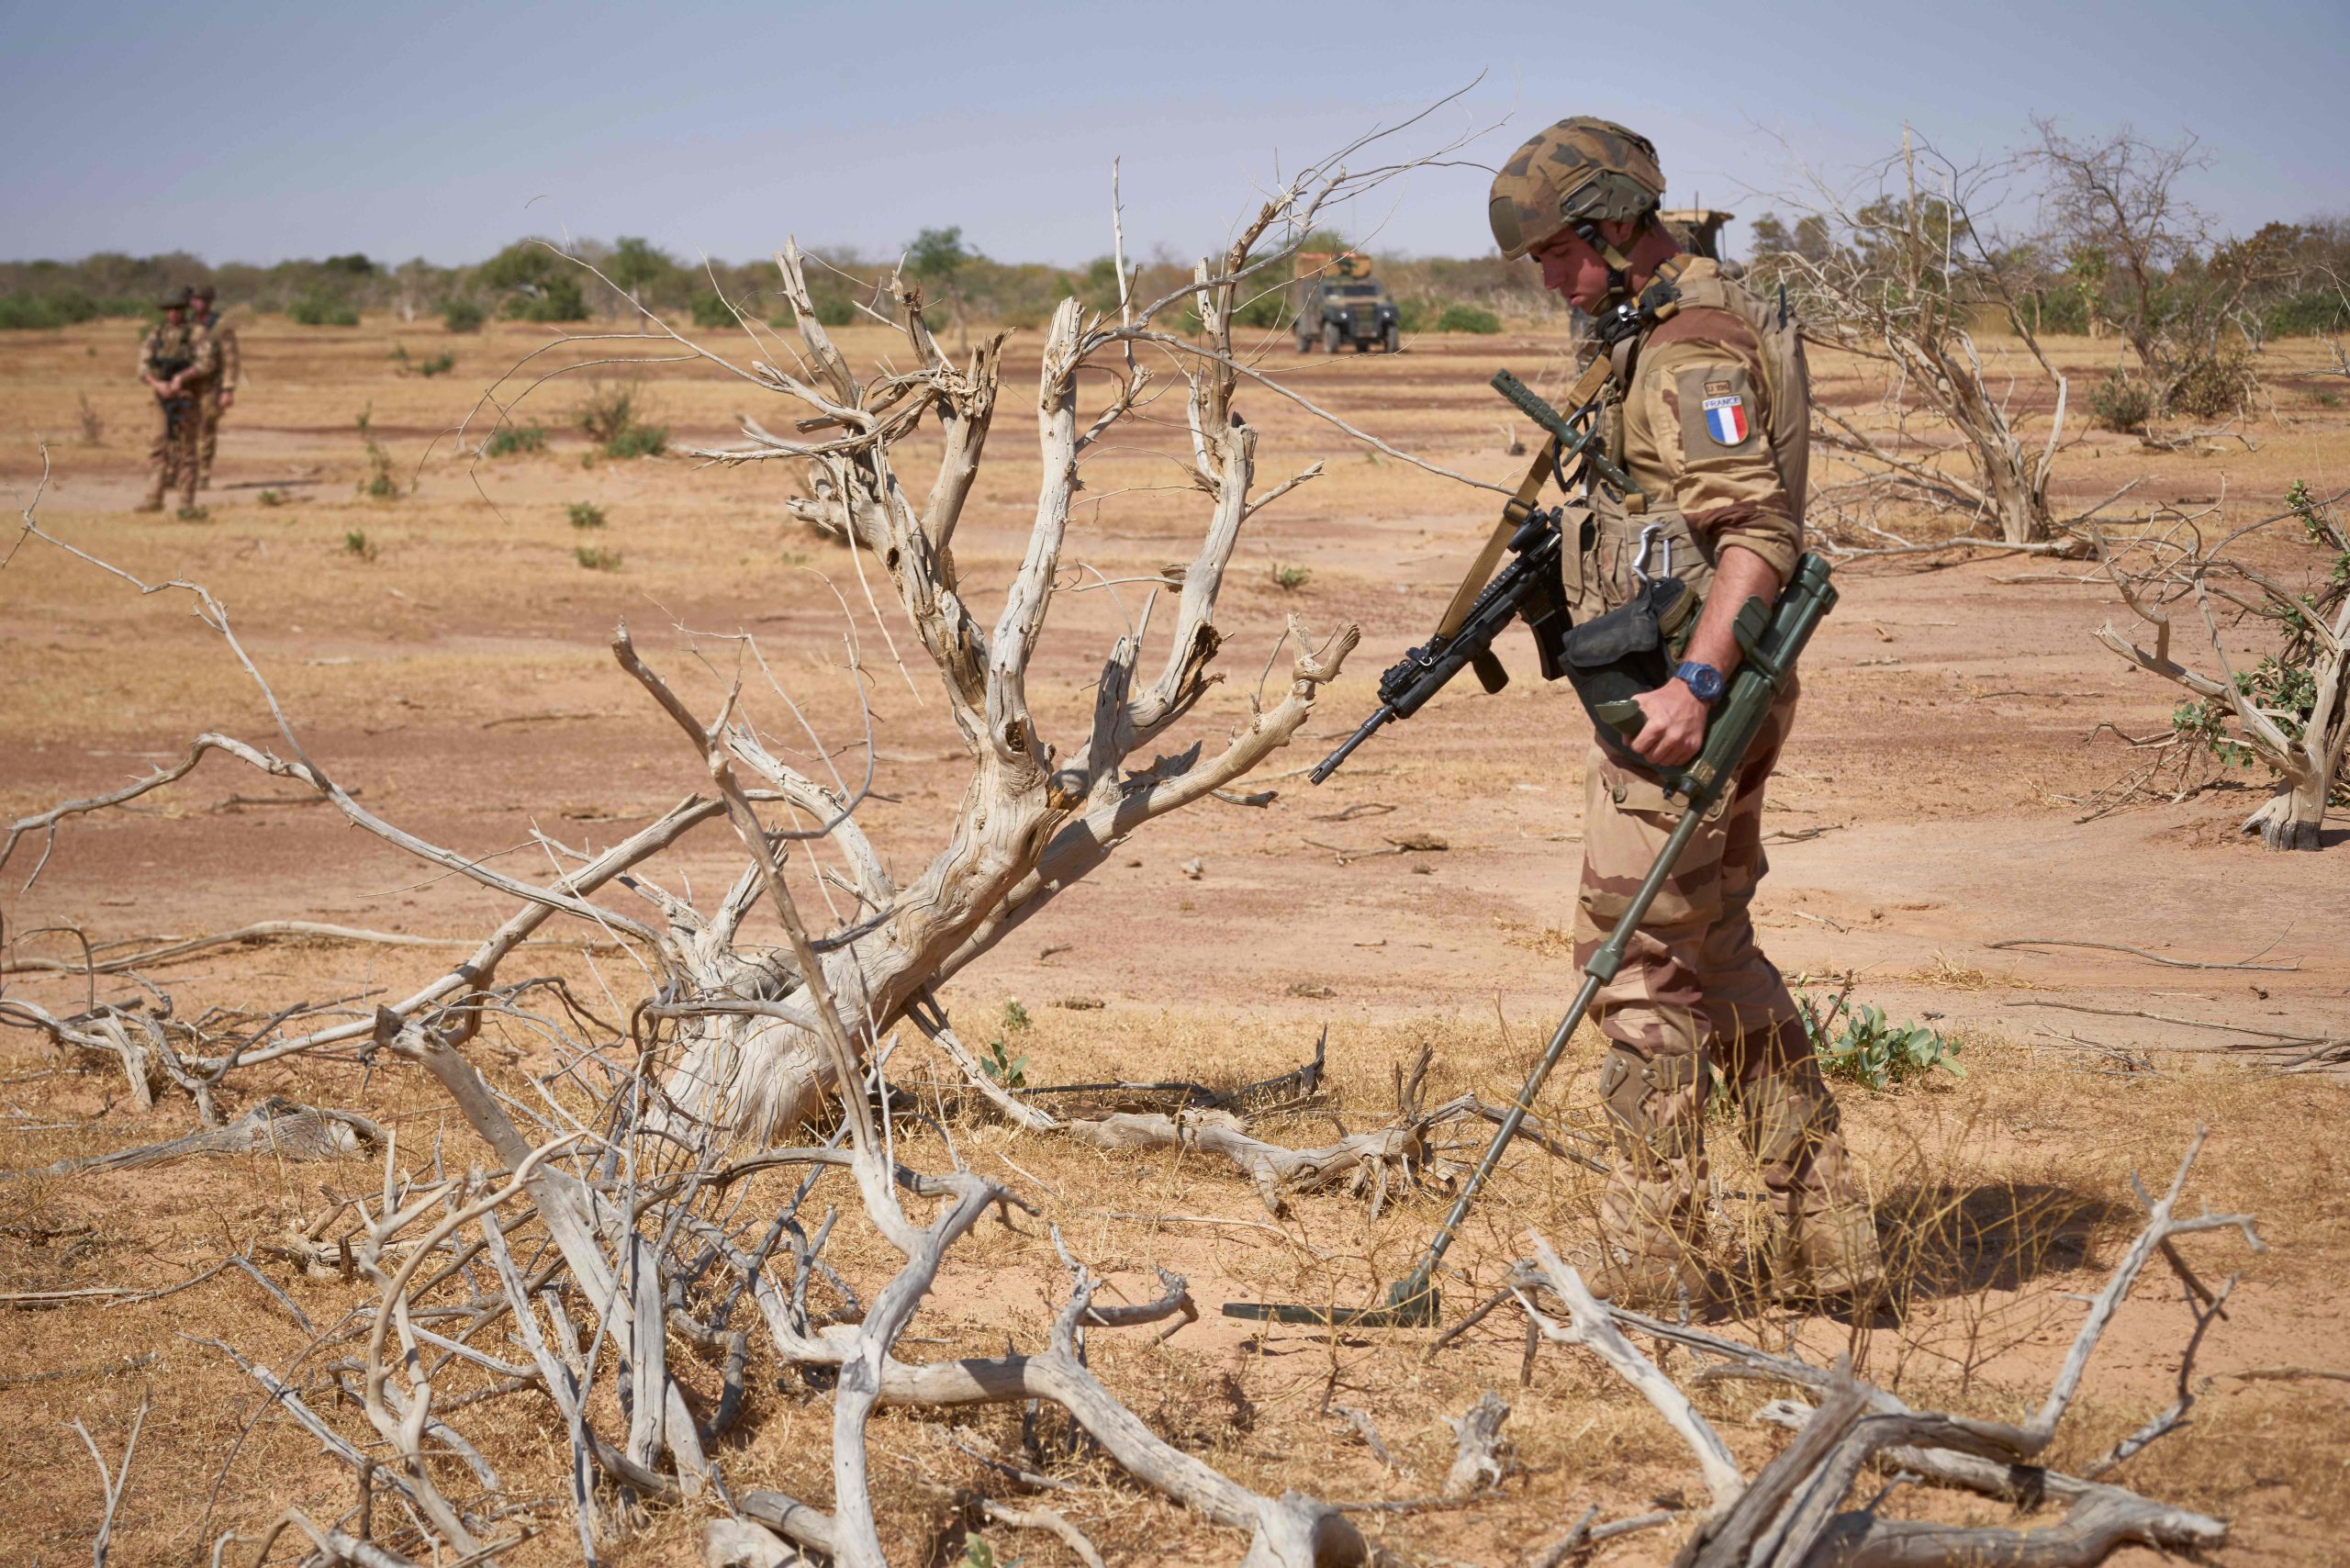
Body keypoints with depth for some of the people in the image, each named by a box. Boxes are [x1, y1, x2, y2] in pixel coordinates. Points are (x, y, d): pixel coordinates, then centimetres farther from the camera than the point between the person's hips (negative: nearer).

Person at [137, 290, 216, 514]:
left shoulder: (197, 333, -4)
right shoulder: (156, 334, 8)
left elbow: (207, 363, -17)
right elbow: (144, 366, 1)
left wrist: (181, 377, -25)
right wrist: (157, 384, -16)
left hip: (186, 398, -4)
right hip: (163, 398, 4)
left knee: (185, 450, -3)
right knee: (159, 448, 2)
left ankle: (187, 503, 0)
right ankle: (154, 499, 4)